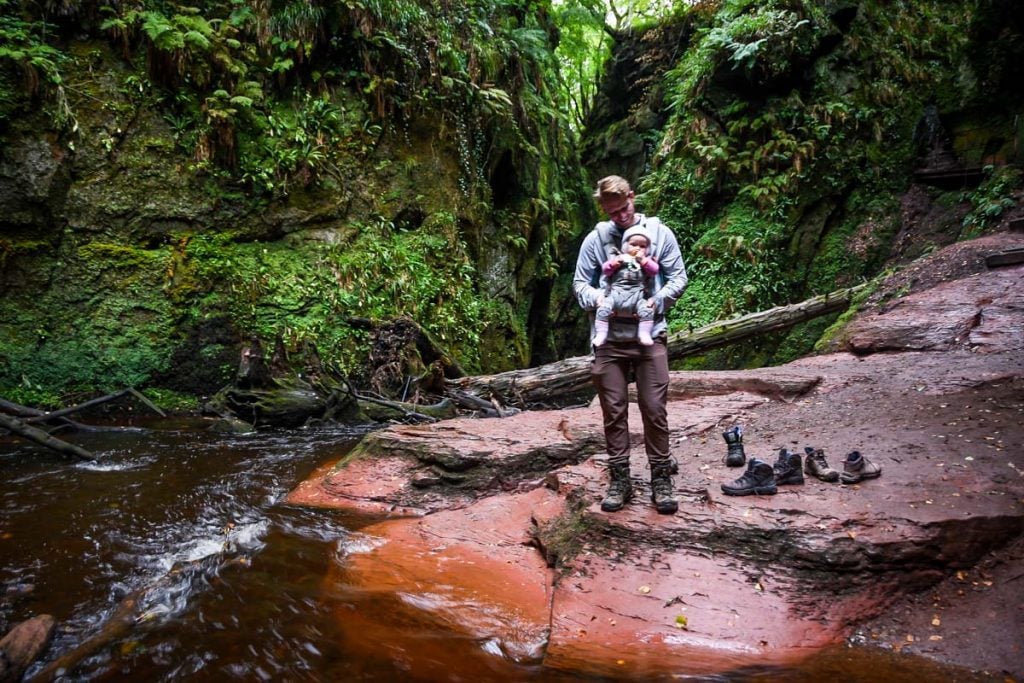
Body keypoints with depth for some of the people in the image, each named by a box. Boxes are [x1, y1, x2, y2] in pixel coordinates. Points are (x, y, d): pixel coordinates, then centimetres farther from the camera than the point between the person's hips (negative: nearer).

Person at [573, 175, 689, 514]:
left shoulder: (660, 232, 4)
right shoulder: (595, 238, 5)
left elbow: (678, 277, 4)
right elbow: (579, 282, 7)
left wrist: (657, 300, -14)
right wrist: (596, 298, -14)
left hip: (650, 334, -1)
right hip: (609, 337, 1)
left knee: (655, 409, 2)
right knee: (614, 410, 6)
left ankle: (660, 479, 15)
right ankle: (619, 479, 18)